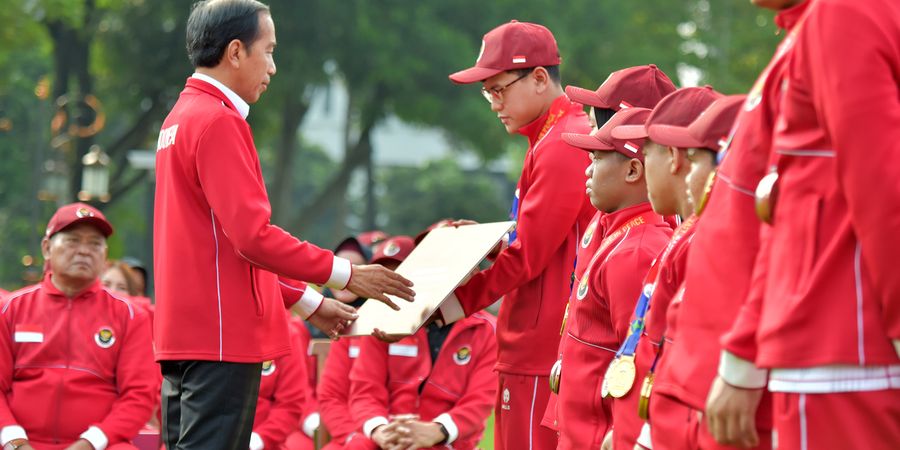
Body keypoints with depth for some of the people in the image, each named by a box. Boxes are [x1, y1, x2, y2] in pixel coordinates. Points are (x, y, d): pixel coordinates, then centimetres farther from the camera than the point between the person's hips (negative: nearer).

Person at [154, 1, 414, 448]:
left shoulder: (181, 118, 18)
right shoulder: (218, 122, -13)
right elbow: (253, 235, -20)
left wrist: (308, 303, 24)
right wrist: (345, 274, -12)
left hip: (184, 335, 10)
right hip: (221, 337, -10)